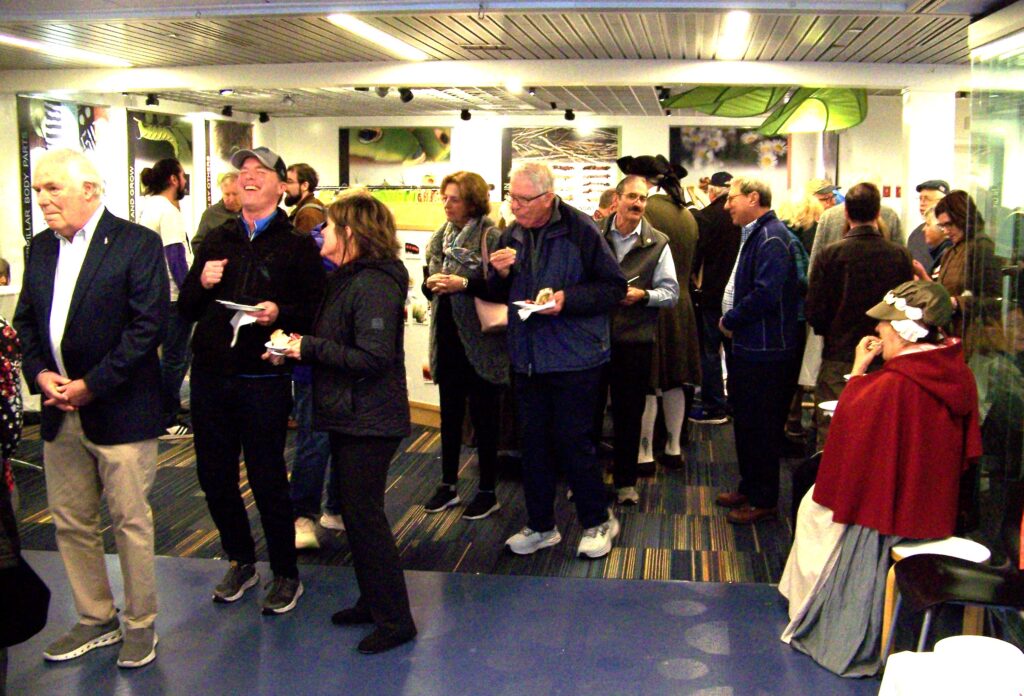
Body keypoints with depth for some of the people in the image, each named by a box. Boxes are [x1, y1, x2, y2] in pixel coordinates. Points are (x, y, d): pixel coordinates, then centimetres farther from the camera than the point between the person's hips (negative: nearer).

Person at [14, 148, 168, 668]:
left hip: (118, 410, -6)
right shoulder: (40, 248, 11)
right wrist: (38, 372, -5)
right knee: (70, 522, 14)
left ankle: (140, 623, 21)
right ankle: (95, 620, 31)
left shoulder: (137, 243, -10)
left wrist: (91, 385, -17)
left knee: (130, 522, 4)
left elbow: (149, 324, -16)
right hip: (59, 412, 7)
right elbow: (25, 319, 15)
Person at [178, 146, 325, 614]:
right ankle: (241, 562, 32)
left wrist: (281, 313, -23)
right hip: (210, 377, 5)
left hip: (263, 379, -5)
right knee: (214, 477, 12)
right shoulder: (217, 241, 13)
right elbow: (186, 309, 13)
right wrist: (201, 283, -7)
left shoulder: (297, 246, 1)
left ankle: (285, 575, 19)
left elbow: (319, 309, -6)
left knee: (268, 481, 2)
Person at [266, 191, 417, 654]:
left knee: (365, 516, -2)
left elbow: (373, 358, -26)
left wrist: (309, 347, -19)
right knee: (355, 511, 18)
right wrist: (295, 349, -3)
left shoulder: (373, 285, -20)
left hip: (369, 422, -10)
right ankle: (373, 602, 32)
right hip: (348, 416, 10)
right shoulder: (348, 279, 11)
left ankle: (395, 620, 11)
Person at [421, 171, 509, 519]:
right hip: (447, 337, 6)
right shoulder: (440, 237, 9)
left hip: (480, 342, -6)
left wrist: (465, 284, -23)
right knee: (449, 414, 15)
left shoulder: (492, 237, -11)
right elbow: (429, 283, 17)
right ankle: (448, 484, 28)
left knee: (483, 417, 5)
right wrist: (431, 284, -5)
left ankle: (488, 491, 17)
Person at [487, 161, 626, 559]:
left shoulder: (580, 230, -12)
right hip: (527, 358, 6)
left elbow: (615, 287, -11)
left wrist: (569, 298, -22)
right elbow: (499, 295, 16)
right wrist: (501, 273, -6)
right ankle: (540, 526, 26)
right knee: (533, 443, 12)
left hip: (574, 358, -6)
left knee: (573, 441, 1)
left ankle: (597, 522, 21)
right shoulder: (512, 235, 7)